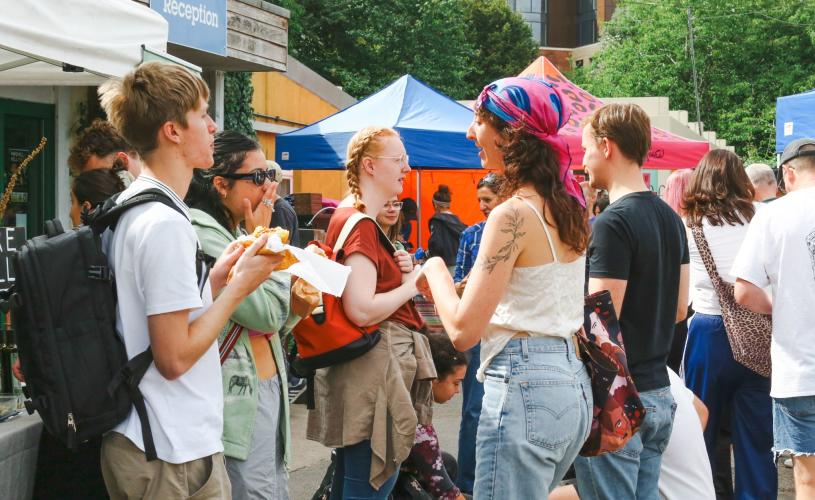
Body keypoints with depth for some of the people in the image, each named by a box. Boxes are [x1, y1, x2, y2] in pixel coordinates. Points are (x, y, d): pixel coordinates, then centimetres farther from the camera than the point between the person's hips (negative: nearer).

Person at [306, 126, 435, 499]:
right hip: (373, 368, -11)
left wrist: (399, 269, 6)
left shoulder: (350, 217, 15)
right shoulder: (359, 223, -16)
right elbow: (361, 310, -25)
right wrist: (411, 284, -11)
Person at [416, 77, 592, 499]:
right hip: (571, 384, 9)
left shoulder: (513, 215, -16)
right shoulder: (567, 208, 9)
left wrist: (435, 271, 0)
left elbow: (463, 331, -18)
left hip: (523, 388, -9)